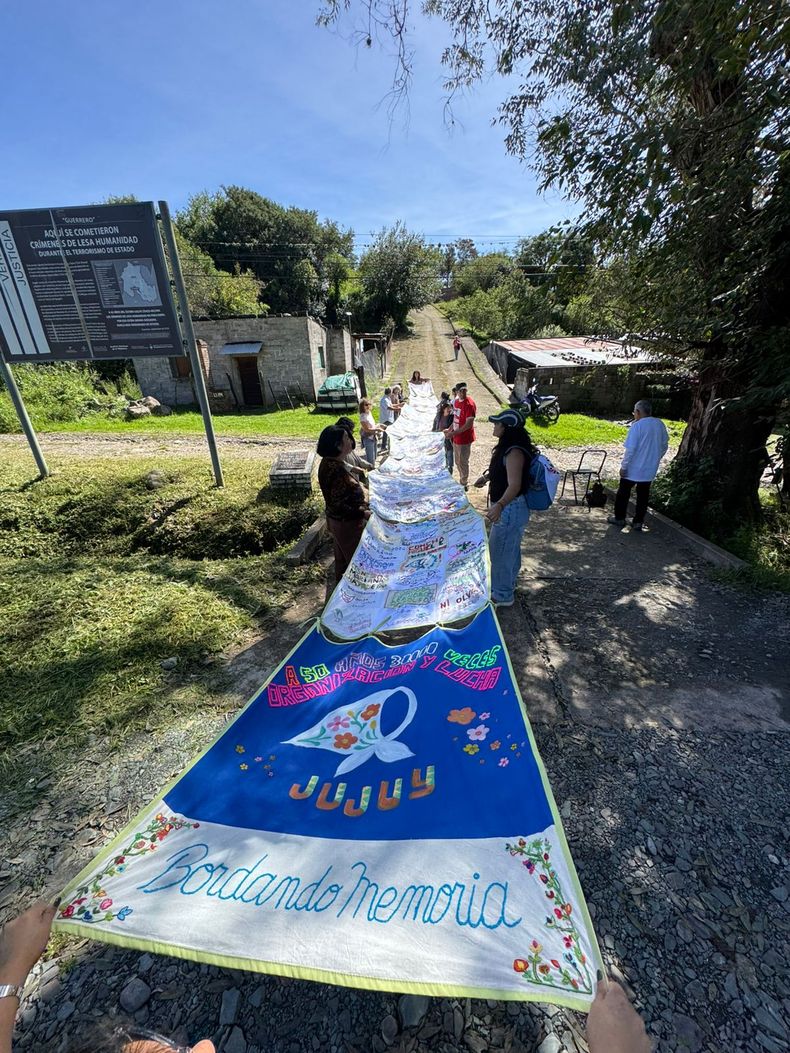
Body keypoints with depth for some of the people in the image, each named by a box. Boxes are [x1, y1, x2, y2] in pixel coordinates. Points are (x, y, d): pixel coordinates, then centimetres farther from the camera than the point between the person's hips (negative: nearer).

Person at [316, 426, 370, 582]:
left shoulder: (329, 462, -1)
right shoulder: (337, 470, -31)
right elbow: (340, 505, -31)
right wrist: (364, 514, -29)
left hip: (337, 520, 10)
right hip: (347, 523, -10)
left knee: (342, 557, 27)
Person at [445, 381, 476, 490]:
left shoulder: (469, 404, -20)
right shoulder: (456, 401, 7)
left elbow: (469, 424, -24)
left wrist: (454, 433, -23)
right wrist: (449, 429, 9)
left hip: (464, 439, -9)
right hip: (456, 438, 9)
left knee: (463, 462, 3)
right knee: (457, 461, 20)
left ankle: (465, 484, 20)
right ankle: (462, 481, 36)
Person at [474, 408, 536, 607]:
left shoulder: (514, 452, -27)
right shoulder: (508, 447, 4)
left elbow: (515, 485, -37)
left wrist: (499, 505, -51)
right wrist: (487, 476, 36)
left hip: (510, 509, -10)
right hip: (509, 508, 10)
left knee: (499, 551, 3)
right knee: (510, 549, 23)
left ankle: (502, 596, 20)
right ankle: (507, 585, 42)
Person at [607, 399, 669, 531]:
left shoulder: (637, 425, -17)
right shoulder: (660, 424, 3)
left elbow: (630, 449, -19)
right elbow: (664, 446, 11)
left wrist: (623, 466, -12)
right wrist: (655, 460, 22)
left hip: (633, 468, -5)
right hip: (650, 469, 6)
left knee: (623, 493, 11)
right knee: (643, 495, 12)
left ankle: (619, 518, 20)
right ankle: (638, 522, 17)